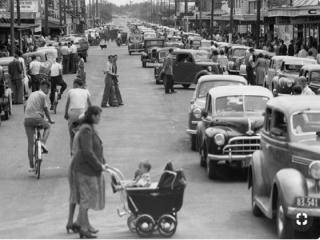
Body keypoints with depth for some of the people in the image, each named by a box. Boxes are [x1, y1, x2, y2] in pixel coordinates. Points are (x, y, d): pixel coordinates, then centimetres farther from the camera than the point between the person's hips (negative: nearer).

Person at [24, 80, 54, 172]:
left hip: (27, 119, 6)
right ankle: (43, 142, 1)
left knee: (30, 143, 8)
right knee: (47, 127, 28)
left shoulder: (32, 94, 21)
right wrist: (50, 120, 12)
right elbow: (45, 109, 0)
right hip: (37, 117, -5)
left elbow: (26, 105, 23)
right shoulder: (43, 95, 1)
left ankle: (31, 166, 8)